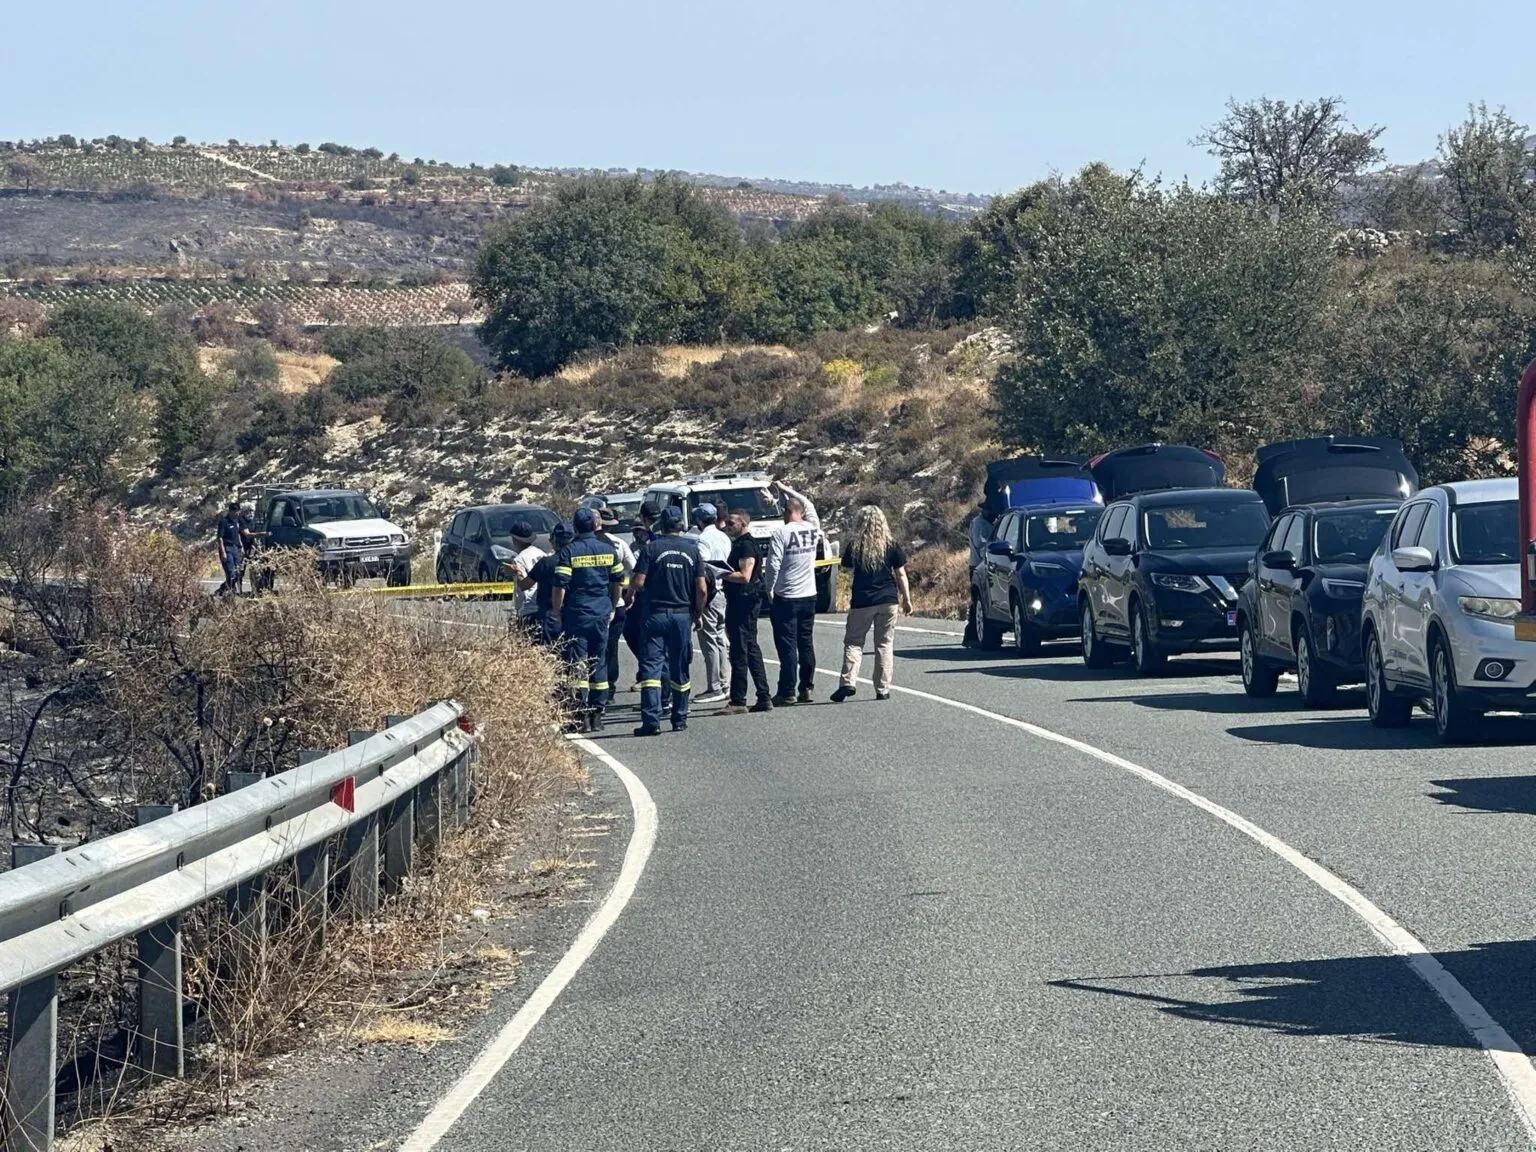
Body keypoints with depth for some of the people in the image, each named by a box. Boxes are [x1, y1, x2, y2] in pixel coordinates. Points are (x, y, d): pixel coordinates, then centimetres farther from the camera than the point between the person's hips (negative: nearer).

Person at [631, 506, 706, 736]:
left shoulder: (651, 548, -5)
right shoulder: (692, 550, 3)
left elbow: (638, 583, -11)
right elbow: (701, 588, 0)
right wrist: (698, 613, 13)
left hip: (656, 613, -3)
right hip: (682, 614, 3)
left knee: (651, 666, -4)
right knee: (680, 669, 13)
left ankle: (651, 721, -14)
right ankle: (679, 719, 19)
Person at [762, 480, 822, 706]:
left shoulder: (781, 533, -13)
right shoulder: (813, 529, 2)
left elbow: (773, 565, -16)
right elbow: (809, 505, 22)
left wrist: (769, 590, -2)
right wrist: (785, 490, 26)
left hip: (786, 598, -5)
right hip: (809, 596, 5)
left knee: (787, 646, -4)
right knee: (806, 644, 13)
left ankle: (787, 692, -4)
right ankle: (806, 688, 15)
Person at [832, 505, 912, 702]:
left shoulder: (854, 547, -3)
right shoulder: (891, 546, 0)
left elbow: (849, 568, 10)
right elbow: (901, 575, 3)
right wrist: (906, 599, 10)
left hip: (861, 602, -1)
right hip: (888, 601, 1)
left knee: (853, 642, 7)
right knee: (885, 645, 7)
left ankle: (849, 681, -10)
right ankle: (883, 690, 6)